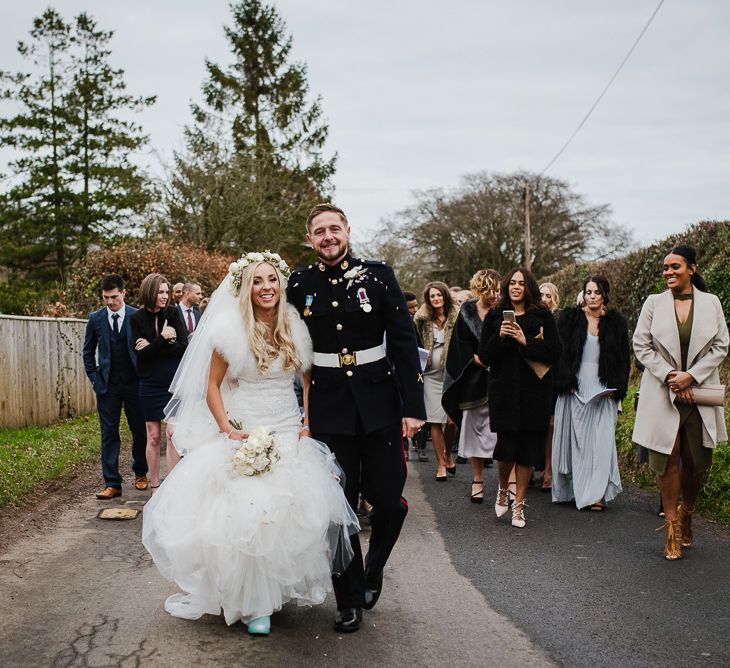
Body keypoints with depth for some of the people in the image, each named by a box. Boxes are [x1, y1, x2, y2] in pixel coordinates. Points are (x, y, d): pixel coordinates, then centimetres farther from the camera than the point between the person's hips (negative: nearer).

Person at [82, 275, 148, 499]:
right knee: (109, 434, 1)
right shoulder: (96, 318, 3)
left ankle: (140, 473, 30)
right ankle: (112, 484, 4)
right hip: (107, 386, 1)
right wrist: (94, 379, 2)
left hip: (134, 383, -1)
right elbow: (88, 352, 11)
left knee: (139, 430, 9)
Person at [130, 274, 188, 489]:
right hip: (150, 383, 0)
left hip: (174, 382, 0)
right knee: (153, 436, 6)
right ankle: (155, 486, 15)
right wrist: (163, 339, -16)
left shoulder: (173, 313, 0)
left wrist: (152, 348, -12)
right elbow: (141, 354, -7)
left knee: (173, 434, -3)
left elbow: (183, 346, -8)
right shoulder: (138, 318, -1)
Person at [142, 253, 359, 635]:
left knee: (292, 517, 2)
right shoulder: (231, 330, -7)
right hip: (244, 437, -3)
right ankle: (253, 602, 11)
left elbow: (310, 380, 13)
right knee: (245, 517, -7)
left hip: (290, 438, 3)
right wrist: (227, 428, -14)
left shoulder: (296, 328, 2)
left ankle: (282, 590, 24)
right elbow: (211, 386, -2)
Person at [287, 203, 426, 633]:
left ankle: (374, 569, 33)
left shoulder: (378, 275, -2)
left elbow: (404, 341, -3)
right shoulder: (301, 284, 2)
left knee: (388, 500, 2)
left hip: (379, 404, -1)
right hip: (328, 409, 1)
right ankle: (349, 600, 24)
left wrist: (413, 406, -8)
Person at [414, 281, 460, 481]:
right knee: (435, 420, -1)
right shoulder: (423, 318, 7)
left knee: (452, 419, -5)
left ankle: (448, 454, 22)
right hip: (432, 374, 2)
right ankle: (441, 464, 9)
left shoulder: (457, 316, 1)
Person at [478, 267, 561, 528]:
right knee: (506, 447, -4)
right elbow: (484, 356, 4)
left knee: (527, 448, 3)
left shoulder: (543, 317, 5)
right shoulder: (495, 316, 7)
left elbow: (555, 351, -4)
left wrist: (526, 342, -14)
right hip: (504, 390, 0)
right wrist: (499, 337, -13)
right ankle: (503, 490, 26)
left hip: (534, 392, 0)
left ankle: (519, 504, 16)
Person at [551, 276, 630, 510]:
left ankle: (596, 493, -5)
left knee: (600, 439, -6)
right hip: (574, 388, 0)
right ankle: (568, 489, 11)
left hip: (602, 390, 0)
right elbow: (559, 352, 0)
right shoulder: (569, 318, 4)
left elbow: (623, 358, 8)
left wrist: (616, 388, -3)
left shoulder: (616, 322, 8)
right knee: (572, 437, 3)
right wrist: (565, 383, -9)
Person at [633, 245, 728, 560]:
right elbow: (641, 346, 0)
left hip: (700, 393, 1)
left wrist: (691, 375, -10)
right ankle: (672, 530, 9)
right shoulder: (654, 303, 3)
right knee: (667, 460, -2)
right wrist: (669, 376, -10)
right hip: (662, 393, -1)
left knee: (696, 461, 4)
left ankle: (686, 515, 30)